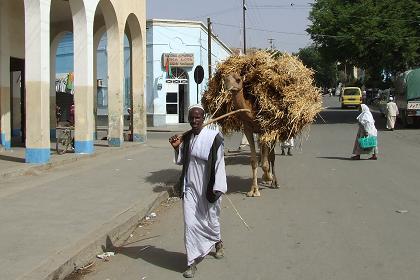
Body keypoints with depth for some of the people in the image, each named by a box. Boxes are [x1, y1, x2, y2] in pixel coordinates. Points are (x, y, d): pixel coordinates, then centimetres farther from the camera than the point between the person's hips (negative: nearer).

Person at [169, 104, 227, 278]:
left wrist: (217, 189, -16)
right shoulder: (186, 138, 2)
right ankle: (192, 262, 7)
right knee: (190, 223, -2)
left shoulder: (213, 137, -14)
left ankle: (217, 242, 48)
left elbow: (219, 164, -13)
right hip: (190, 187, 3)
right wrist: (176, 147, -6)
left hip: (207, 188, -3)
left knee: (209, 219, 15)